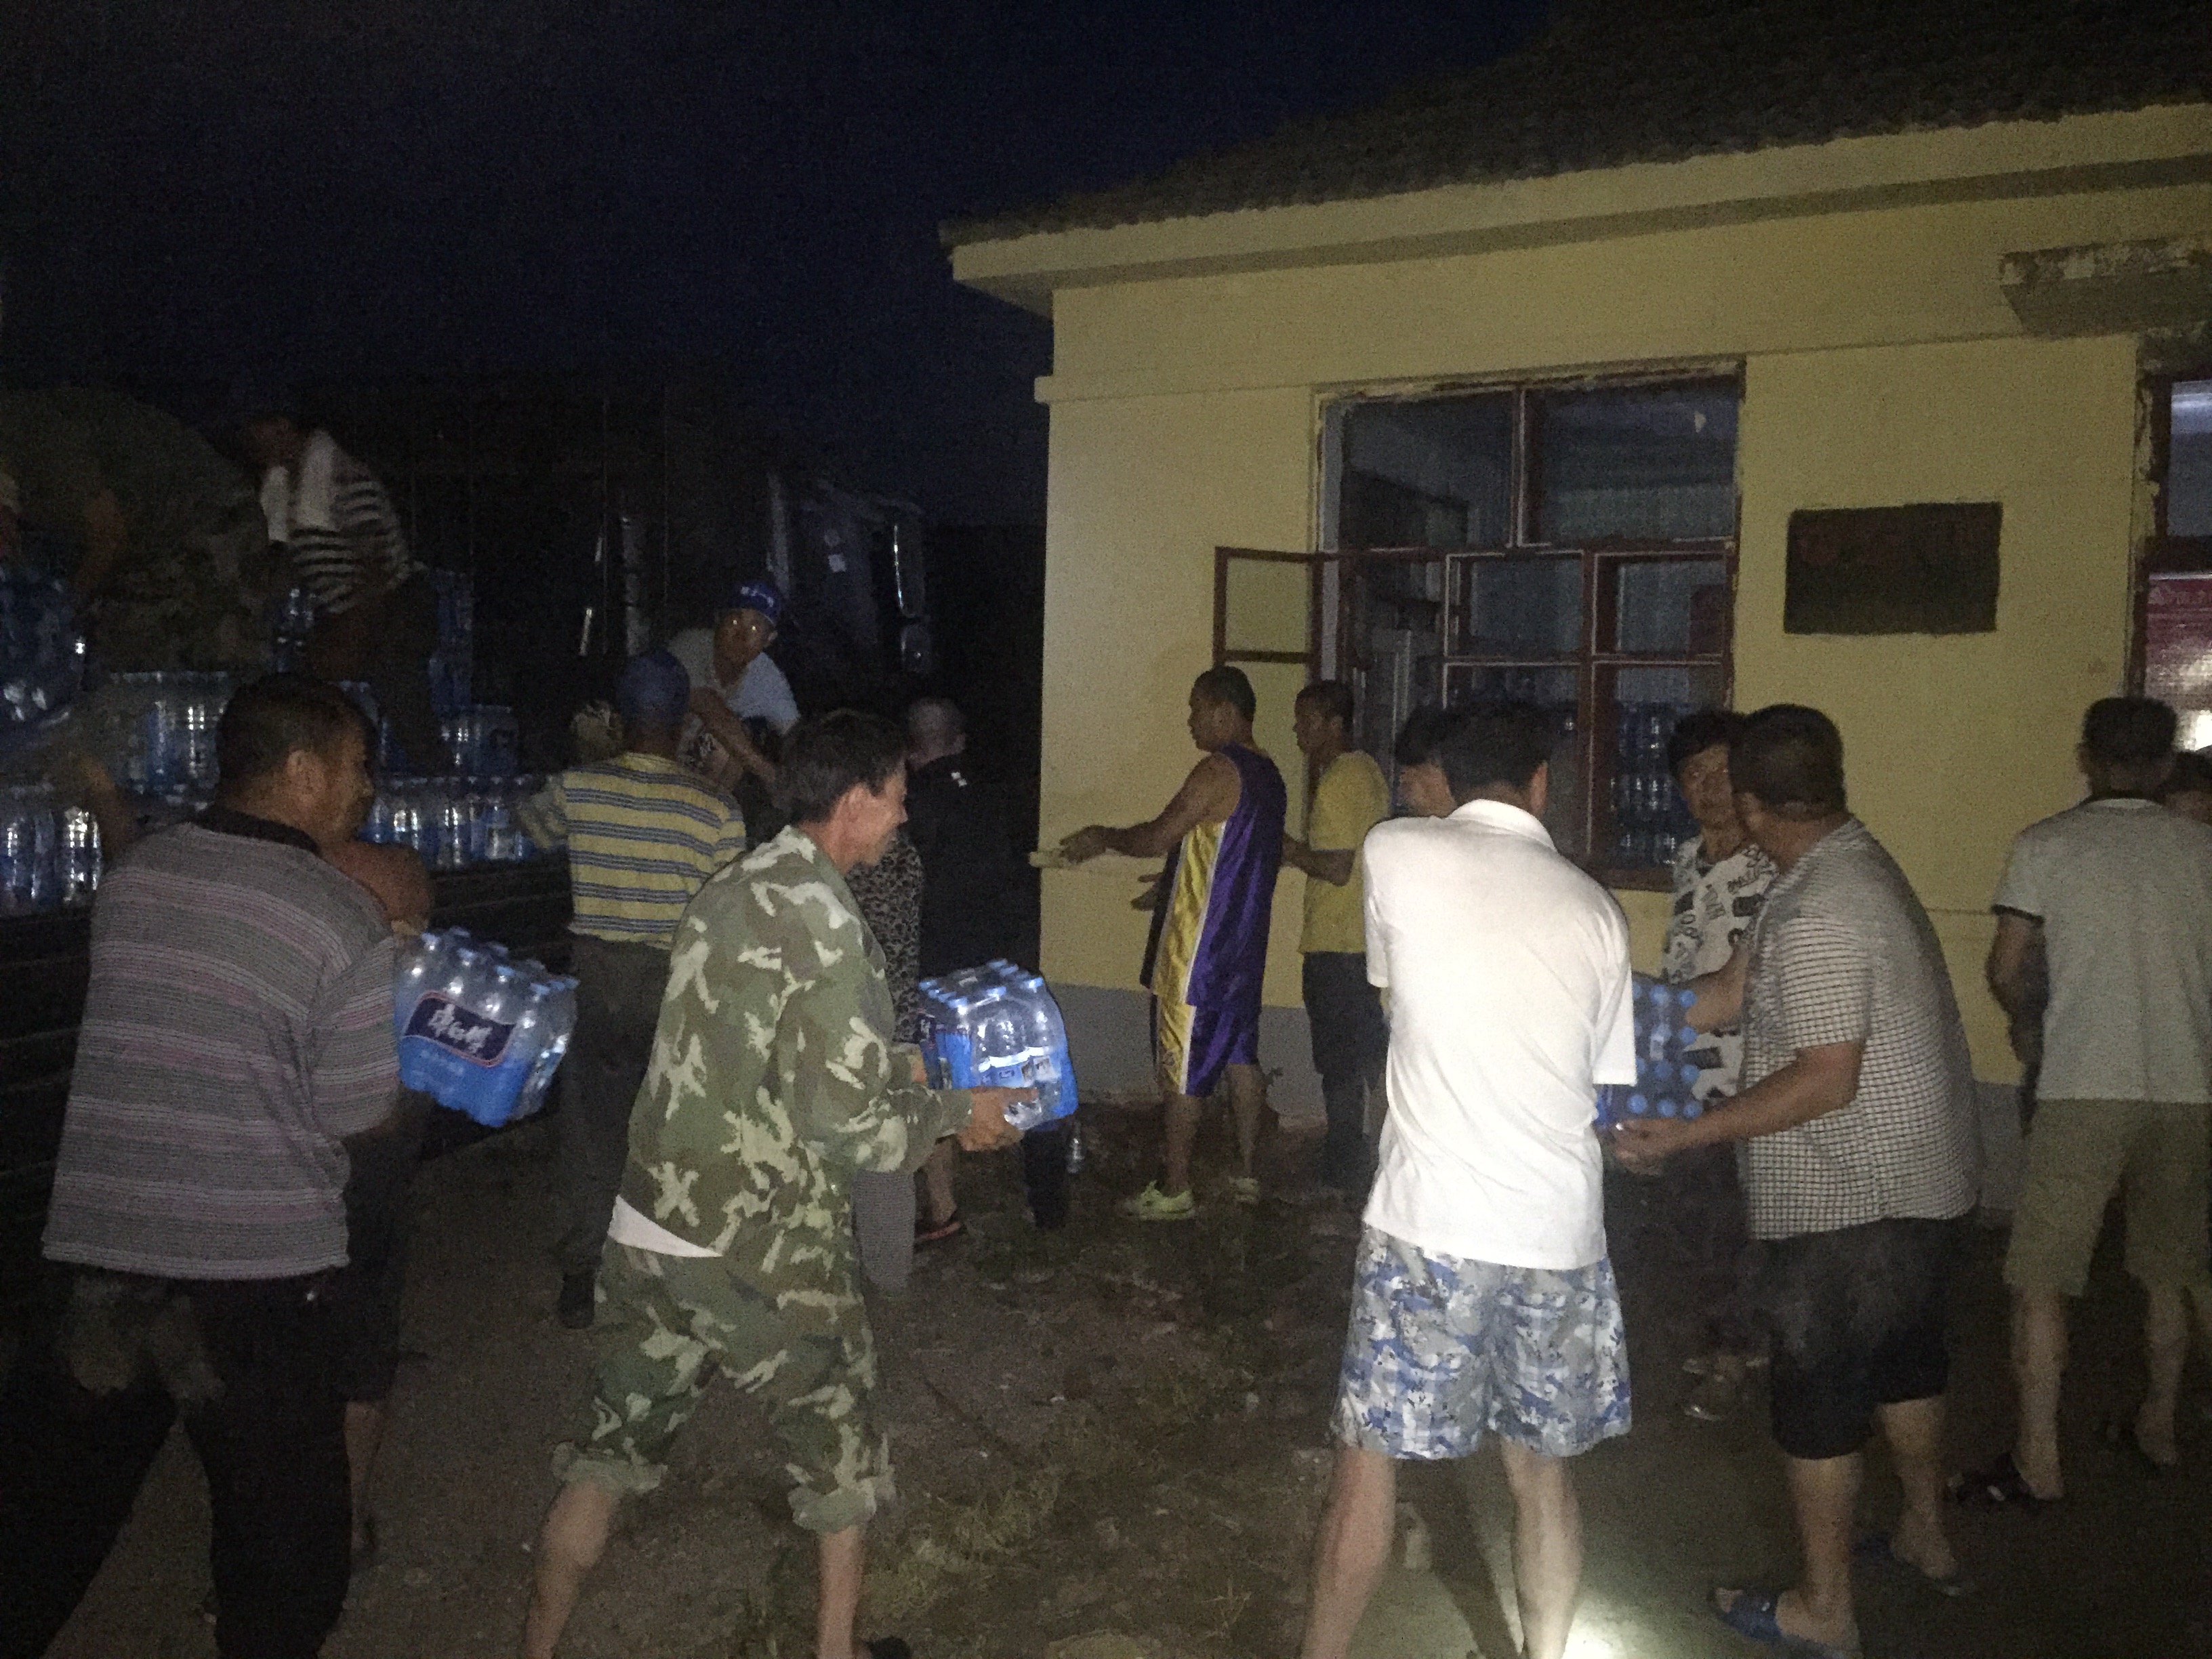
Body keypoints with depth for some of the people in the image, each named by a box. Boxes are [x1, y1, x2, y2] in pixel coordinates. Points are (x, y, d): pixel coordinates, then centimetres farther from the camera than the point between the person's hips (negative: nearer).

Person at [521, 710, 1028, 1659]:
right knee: (841, 1447, 18)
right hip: (763, 1257, -6)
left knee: (615, 1445, 20)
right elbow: (846, 1120, -22)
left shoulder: (732, 892, 5)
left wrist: (906, 1066, 19)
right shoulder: (824, 921, -20)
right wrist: (956, 1115, -6)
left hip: (651, 1230, 7)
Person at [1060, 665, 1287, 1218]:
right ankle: (1247, 1173, 23)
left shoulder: (1218, 771, -18)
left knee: (1182, 1065, 0)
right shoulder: (1267, 774, 11)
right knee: (1239, 1053, 15)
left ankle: (1174, 1189, 8)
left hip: (1198, 945, -9)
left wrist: (1104, 838, -4)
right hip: (1244, 942, 9)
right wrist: (1174, 886, 26)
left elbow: (1158, 838, -20)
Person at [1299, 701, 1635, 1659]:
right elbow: (1606, 1085, 9)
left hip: (1429, 1224, -3)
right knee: (1542, 1473, 19)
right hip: (1561, 1232, 3)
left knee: (1368, 1464, 11)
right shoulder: (1597, 910, 5)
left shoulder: (1397, 853, -4)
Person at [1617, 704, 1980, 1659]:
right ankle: (1926, 1537, 47)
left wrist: (1686, 1134, -24)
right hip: (1918, 1184, 10)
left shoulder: (1818, 915, -26)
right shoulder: (1851, 866, 6)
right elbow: (1731, 995, 6)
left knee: (1817, 1393, 5)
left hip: (1852, 1203, -10)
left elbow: (1827, 1081, -27)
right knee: (1902, 1357, 26)